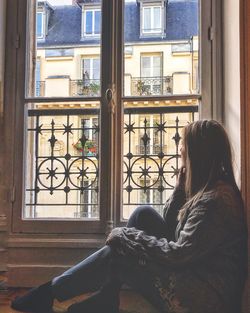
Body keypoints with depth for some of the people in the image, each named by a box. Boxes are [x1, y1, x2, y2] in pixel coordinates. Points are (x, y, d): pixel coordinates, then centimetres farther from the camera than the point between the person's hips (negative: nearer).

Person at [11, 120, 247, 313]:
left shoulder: (216, 199, -22)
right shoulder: (207, 188, 8)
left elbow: (178, 254, -23)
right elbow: (169, 222, 11)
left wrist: (125, 236, -13)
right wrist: (182, 182, -1)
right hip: (190, 274, 9)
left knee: (115, 255, -10)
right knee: (143, 214, 0)